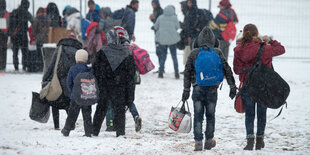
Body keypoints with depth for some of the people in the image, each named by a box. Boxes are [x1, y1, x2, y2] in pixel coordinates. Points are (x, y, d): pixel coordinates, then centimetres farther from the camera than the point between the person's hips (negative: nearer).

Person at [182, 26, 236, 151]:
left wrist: (186, 90, 6)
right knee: (210, 115, 14)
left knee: (198, 116, 3)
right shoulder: (217, 53, -3)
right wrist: (232, 87, 7)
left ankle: (198, 142, -3)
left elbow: (187, 72, 0)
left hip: (198, 88, 0)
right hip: (212, 89, 0)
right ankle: (209, 141, 21)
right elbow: (227, 70, 0)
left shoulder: (194, 53, -2)